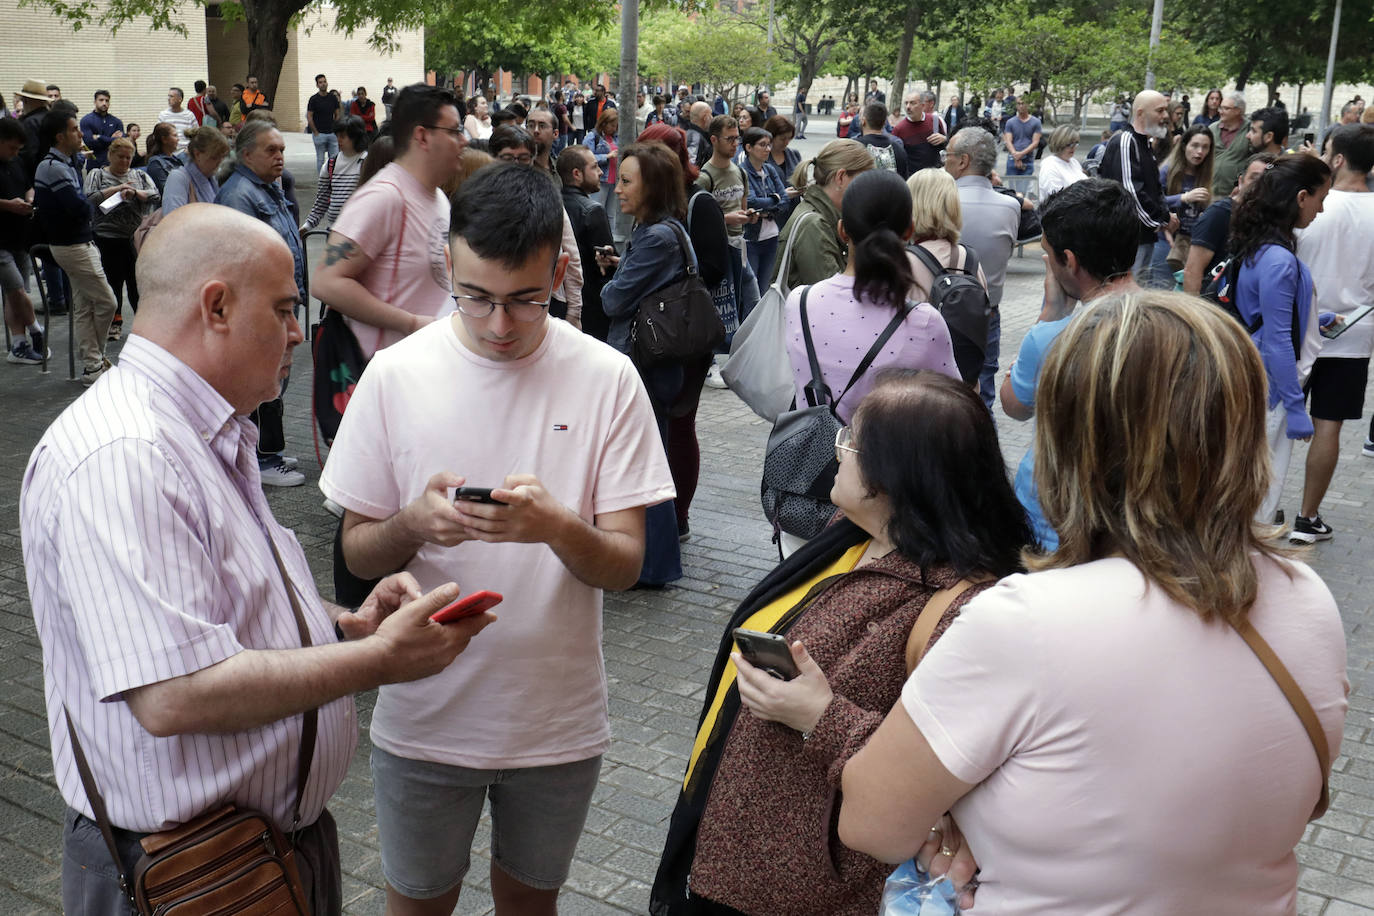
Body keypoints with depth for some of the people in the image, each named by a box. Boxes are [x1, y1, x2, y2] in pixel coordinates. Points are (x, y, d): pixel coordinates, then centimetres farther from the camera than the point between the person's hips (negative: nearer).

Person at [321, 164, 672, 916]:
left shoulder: (607, 379, -11)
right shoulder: (395, 375, -9)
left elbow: (625, 564, -10)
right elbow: (357, 553, -3)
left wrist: (557, 528, -32)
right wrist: (412, 523, -25)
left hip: (557, 715, 0)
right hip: (426, 714, 0)